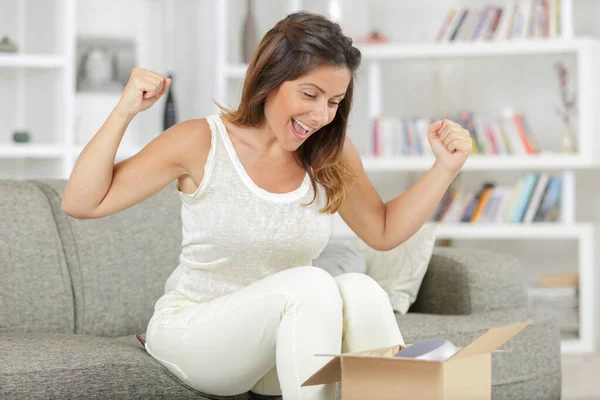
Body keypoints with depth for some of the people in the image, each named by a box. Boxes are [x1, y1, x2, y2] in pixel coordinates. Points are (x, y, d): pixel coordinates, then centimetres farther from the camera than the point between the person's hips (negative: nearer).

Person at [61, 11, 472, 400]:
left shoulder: (333, 154, -1)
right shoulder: (201, 143, -12)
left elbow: (384, 230, 14)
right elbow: (81, 203, -11)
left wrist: (446, 168, 1)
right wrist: (125, 111, -21)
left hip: (282, 342, 4)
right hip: (192, 332, -4)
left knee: (360, 290, -28)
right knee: (309, 284, -32)